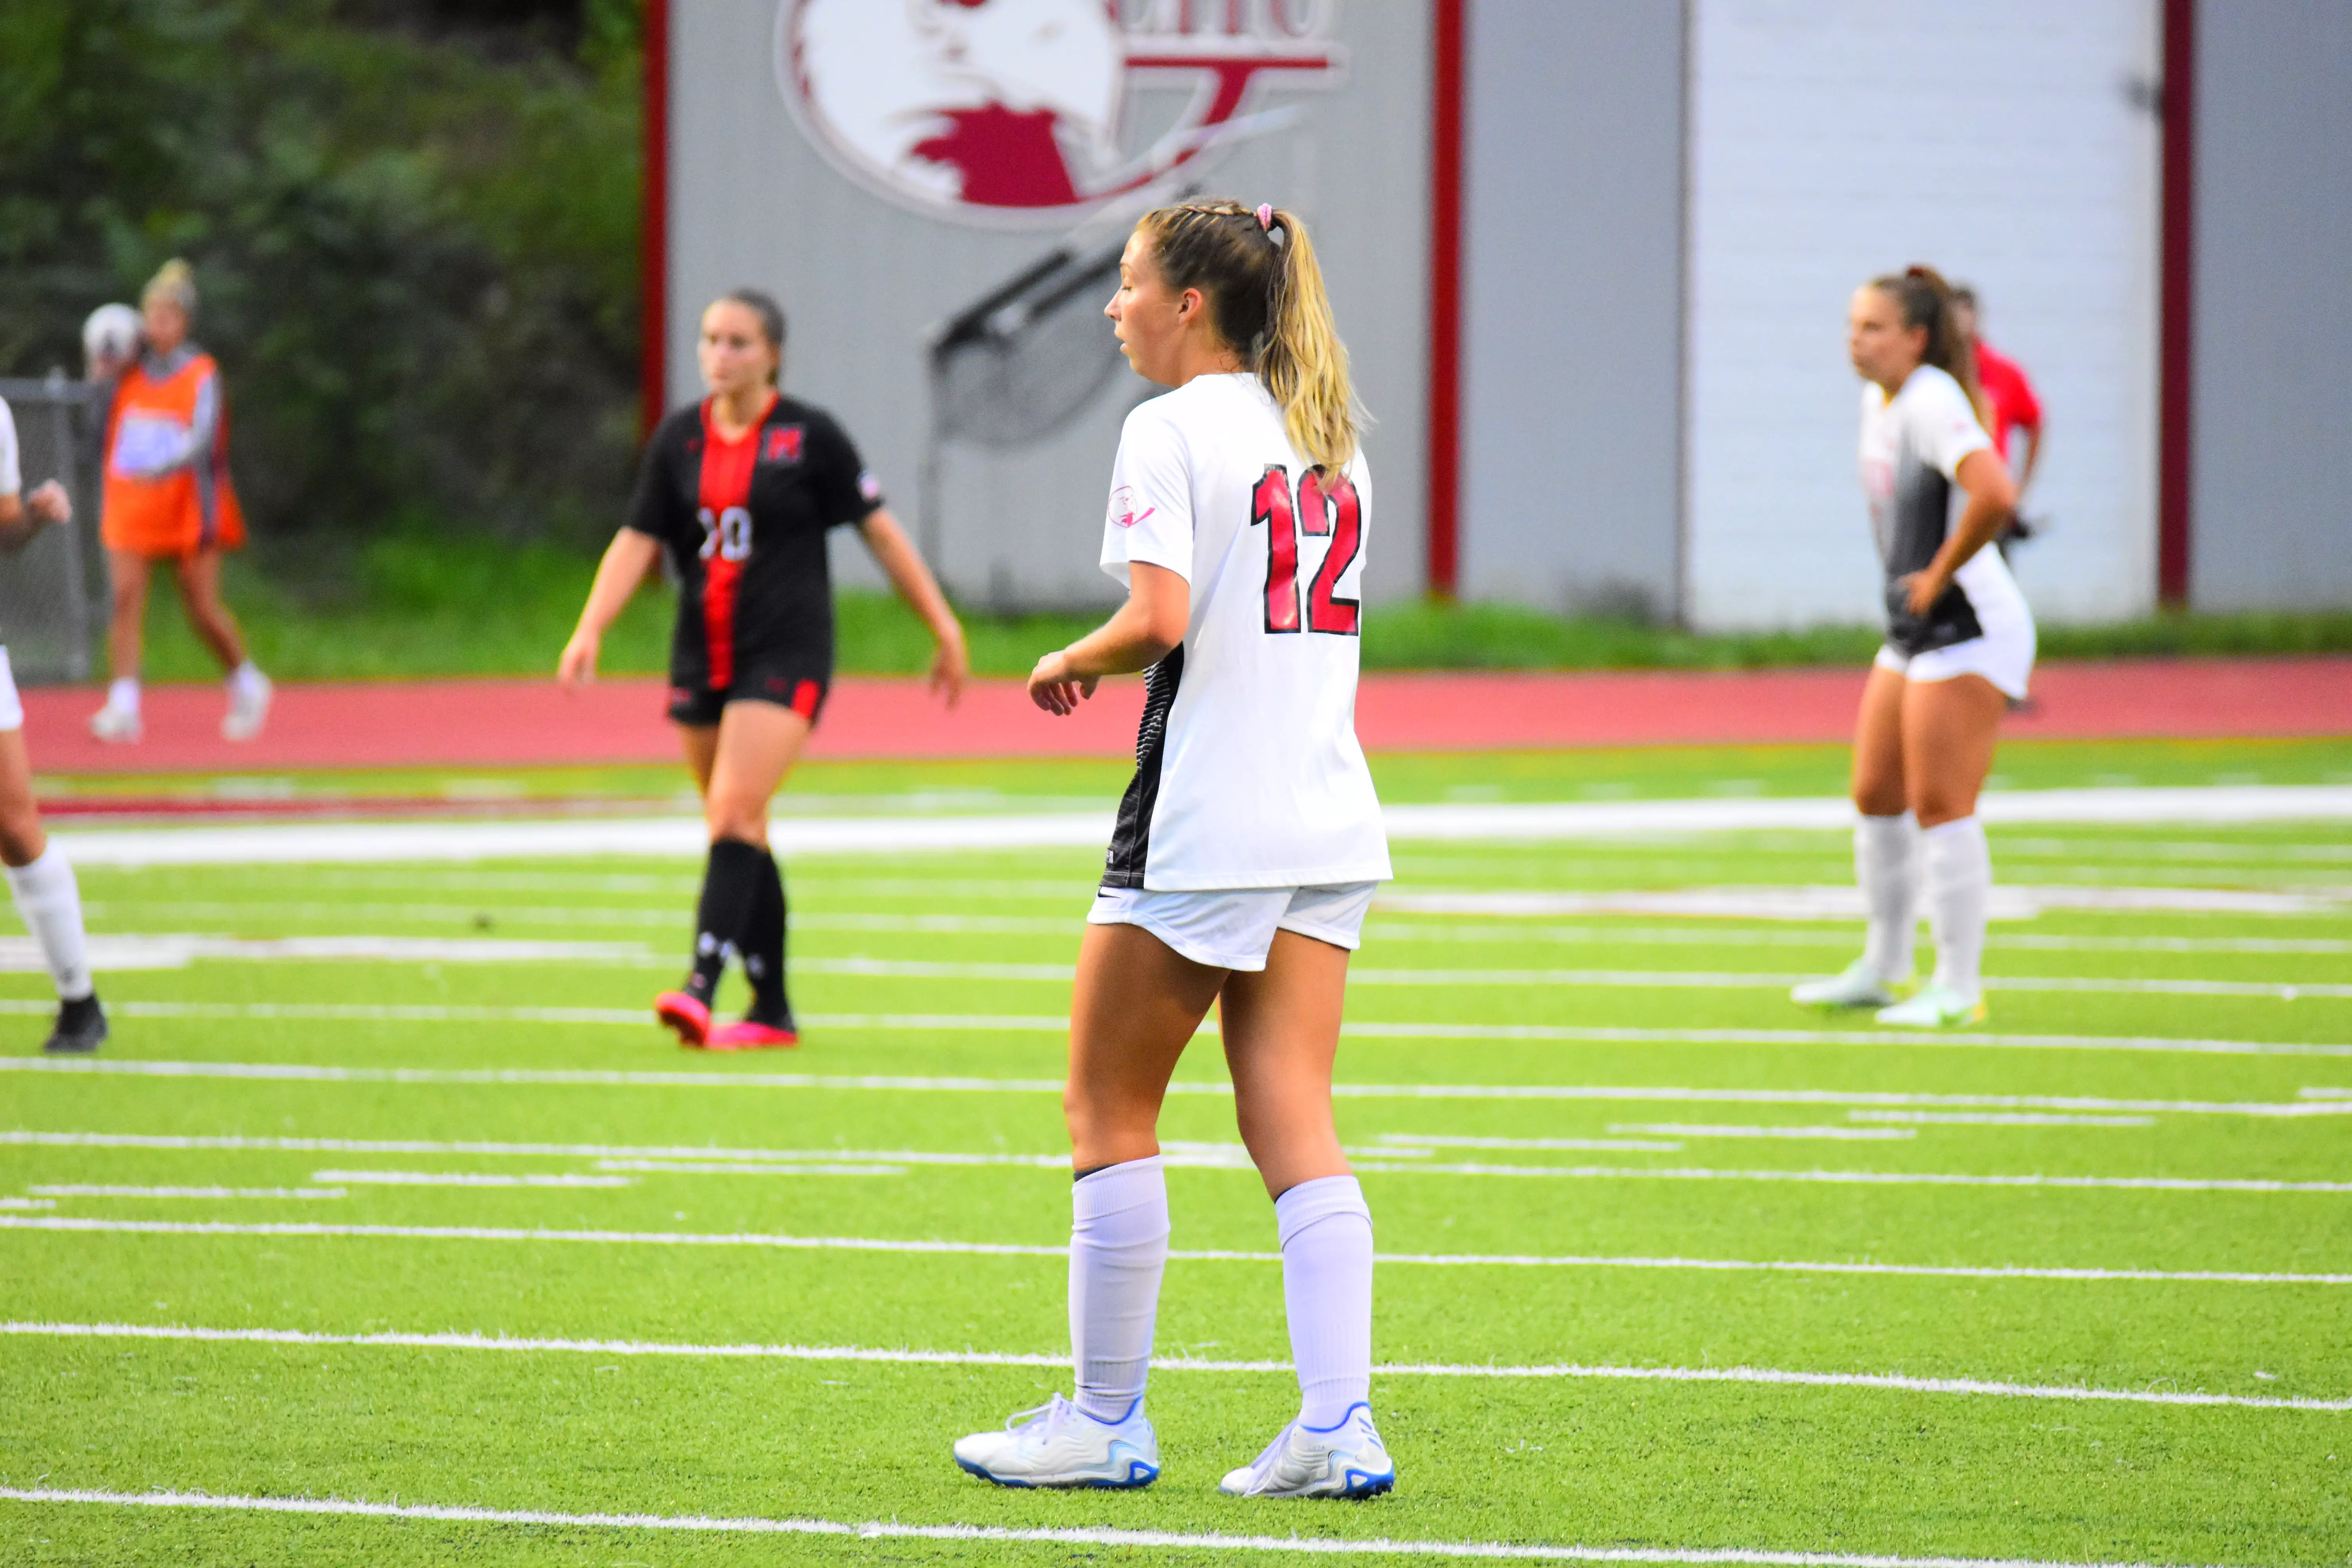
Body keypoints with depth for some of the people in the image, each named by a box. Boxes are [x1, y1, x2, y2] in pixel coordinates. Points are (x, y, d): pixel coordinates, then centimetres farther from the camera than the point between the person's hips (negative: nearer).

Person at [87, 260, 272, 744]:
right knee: (125, 597, -12)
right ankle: (123, 705, -15)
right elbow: (104, 434, 11)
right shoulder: (130, 374, 6)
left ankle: (246, 683, 27)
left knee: (203, 608, 2)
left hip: (187, 508, -4)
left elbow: (202, 439, -19)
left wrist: (166, 467, -37)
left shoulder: (200, 376, -7)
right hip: (131, 506, 4)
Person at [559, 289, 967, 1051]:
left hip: (787, 652, -5)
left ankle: (701, 986, -29)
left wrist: (945, 627, 4)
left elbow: (881, 531, 2)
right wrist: (589, 630, -11)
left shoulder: (809, 436, -4)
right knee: (738, 830, 9)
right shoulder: (679, 439, 7)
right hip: (703, 657, 5)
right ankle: (772, 1010, 17)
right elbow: (637, 541, 4)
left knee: (735, 813, -20)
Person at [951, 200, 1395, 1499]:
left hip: (1201, 829, -7)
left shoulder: (1170, 431, -9)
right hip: (1330, 826, 7)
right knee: (1293, 1125, 3)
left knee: (1109, 1111, 6)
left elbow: (1160, 617, -20)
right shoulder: (1326, 440, 15)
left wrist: (1072, 663, -2)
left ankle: (1106, 1421, 9)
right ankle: (1339, 1429, -7)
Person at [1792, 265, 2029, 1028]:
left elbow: (1995, 497, -34)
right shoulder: (1879, 400, 11)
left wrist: (1938, 575, -21)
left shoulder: (1931, 403, -19)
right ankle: (1884, 967, 25)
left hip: (1969, 626, -10)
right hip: (1914, 631, 10)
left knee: (1940, 807, -10)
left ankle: (1958, 988, -6)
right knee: (1877, 799, 13)